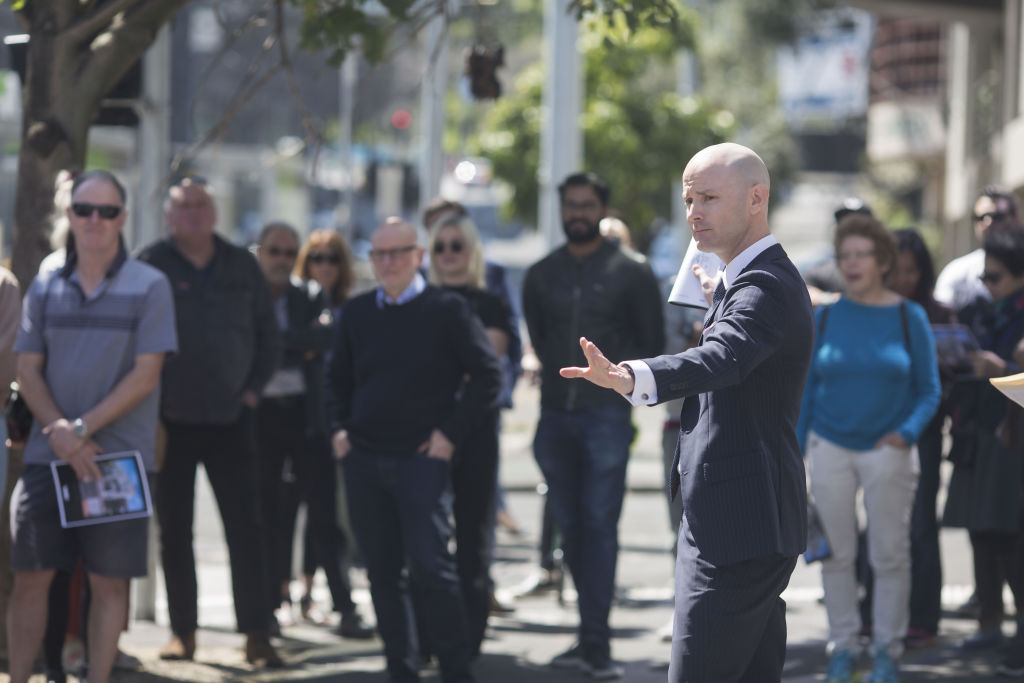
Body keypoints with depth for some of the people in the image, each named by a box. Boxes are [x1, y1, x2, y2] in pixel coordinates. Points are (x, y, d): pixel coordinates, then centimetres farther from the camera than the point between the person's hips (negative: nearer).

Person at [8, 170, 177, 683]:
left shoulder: (149, 287, -1)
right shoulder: (45, 288, 10)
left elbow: (146, 375, -7)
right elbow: (27, 371, 6)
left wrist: (81, 429, -13)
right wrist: (59, 432, -11)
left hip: (120, 456, -3)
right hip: (47, 457, 3)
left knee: (109, 582, 1)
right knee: (28, 577, 3)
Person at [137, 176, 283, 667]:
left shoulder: (242, 266, 7)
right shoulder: (151, 264, -2)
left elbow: (268, 335, 13)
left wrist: (254, 387, 3)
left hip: (231, 418, 1)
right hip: (170, 419, -1)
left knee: (246, 526, -4)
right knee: (174, 528, 5)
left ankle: (257, 633, -2)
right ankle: (183, 631, 14)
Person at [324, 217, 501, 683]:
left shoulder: (446, 310, -2)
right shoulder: (357, 313, 11)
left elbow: (487, 374, -2)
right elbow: (337, 378, 23)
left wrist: (450, 433, -7)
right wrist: (338, 429, 8)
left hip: (422, 458, -5)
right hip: (363, 460, 5)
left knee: (430, 567, -12)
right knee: (382, 572, 7)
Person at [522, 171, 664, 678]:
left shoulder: (630, 272, 1)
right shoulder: (541, 274, 12)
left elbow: (652, 344, 6)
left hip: (606, 416, -4)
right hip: (555, 416, 4)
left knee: (599, 526, -9)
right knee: (571, 527, 7)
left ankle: (595, 641, -9)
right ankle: (591, 632, 16)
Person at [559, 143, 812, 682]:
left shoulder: (764, 285, -16)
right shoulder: (747, 280, 19)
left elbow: (720, 360, -39)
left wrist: (632, 379, -54)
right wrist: (715, 303, 23)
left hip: (738, 526, -11)